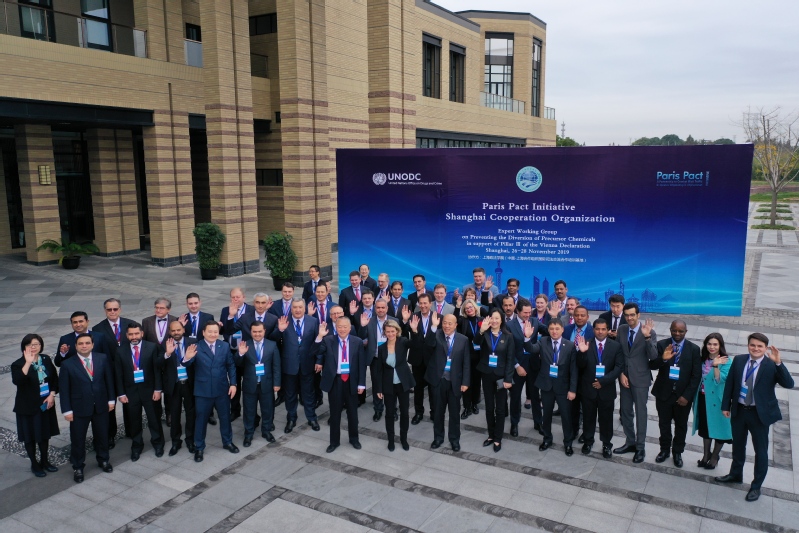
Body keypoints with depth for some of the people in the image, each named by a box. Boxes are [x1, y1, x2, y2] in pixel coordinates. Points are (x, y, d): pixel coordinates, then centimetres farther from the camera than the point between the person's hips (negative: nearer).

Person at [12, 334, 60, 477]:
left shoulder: (46, 359, -1)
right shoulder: (18, 364, -14)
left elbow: (55, 378, 7)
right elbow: (17, 381, -33)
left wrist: (52, 395, -6)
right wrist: (28, 363, -39)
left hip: (45, 404, 4)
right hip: (28, 407, -4)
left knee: (45, 434, 16)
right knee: (30, 436, 9)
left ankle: (45, 461, 33)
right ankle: (34, 464, 26)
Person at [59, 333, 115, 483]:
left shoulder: (102, 358, -3)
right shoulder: (68, 364, -10)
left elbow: (109, 379, 3)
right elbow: (64, 389, -7)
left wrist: (111, 399, 1)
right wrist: (67, 410, -9)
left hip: (100, 405, 2)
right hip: (79, 408, -2)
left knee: (102, 435, 17)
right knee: (78, 439, 9)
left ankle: (103, 460, 38)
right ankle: (78, 467, 28)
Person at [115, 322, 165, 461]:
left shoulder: (152, 347, -7)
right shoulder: (121, 350, -2)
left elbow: (157, 370, -6)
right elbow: (119, 374, 0)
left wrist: (158, 389, -9)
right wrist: (121, 393, -3)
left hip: (149, 389, -1)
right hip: (131, 391, 1)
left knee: (154, 419, 11)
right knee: (135, 421, 13)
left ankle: (158, 444, 31)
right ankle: (136, 447, 30)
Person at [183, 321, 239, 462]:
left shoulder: (225, 346, 0)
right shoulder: (196, 347, -11)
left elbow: (231, 365, 4)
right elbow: (188, 365, -21)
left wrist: (233, 383, -2)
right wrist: (187, 358, -44)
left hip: (222, 389, 3)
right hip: (203, 391, -3)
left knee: (225, 416, 17)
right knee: (201, 419, 10)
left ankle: (227, 442, 36)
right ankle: (199, 448, 26)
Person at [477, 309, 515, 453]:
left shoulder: (508, 336, -3)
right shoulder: (485, 334, -3)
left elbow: (510, 359, -4)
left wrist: (508, 379, -9)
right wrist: (481, 331, -43)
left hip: (501, 376, -1)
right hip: (487, 374, 1)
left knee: (500, 408, 5)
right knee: (489, 407, 12)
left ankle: (498, 439, 16)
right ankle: (491, 435, 26)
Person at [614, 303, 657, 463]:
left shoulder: (649, 332, -11)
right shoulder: (621, 329, 1)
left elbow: (653, 357, -20)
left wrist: (647, 337, -32)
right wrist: (621, 373, -3)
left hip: (640, 379, -4)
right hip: (624, 377, 5)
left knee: (640, 413, 4)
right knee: (625, 412, 14)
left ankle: (640, 448, 16)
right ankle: (630, 442, 30)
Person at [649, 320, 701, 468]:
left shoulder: (694, 349, -7)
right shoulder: (662, 345, -5)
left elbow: (696, 375, -7)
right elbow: (652, 366, -10)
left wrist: (687, 396, -13)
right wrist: (662, 359, -31)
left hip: (683, 395, 0)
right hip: (664, 393, 0)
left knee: (681, 425, 15)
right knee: (664, 424, 14)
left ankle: (677, 452, 34)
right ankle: (664, 450, 33)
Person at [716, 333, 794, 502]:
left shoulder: (772, 365, -14)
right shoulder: (738, 361, -2)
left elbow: (789, 384, -27)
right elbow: (729, 384, 3)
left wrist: (778, 362, -37)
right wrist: (726, 405, 2)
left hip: (760, 414, -4)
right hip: (738, 411, 4)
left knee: (761, 451, 10)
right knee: (738, 445, 22)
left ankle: (756, 486, 27)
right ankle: (735, 474, 43)